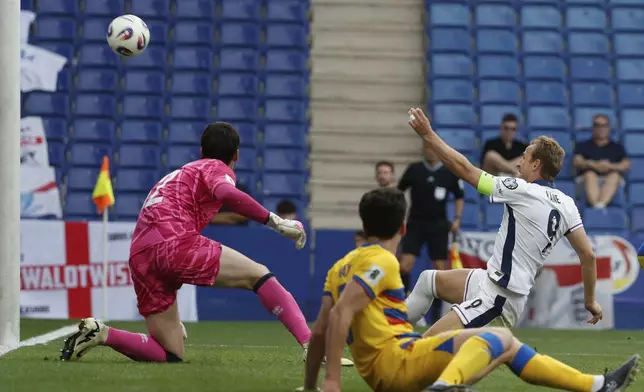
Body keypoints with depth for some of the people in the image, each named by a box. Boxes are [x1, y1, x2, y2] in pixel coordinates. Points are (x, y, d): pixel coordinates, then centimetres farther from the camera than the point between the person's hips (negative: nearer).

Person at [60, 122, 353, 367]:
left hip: (139, 257, 7)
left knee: (171, 355, 10)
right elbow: (227, 194, -16)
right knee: (259, 275, -3)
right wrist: (276, 222, -9)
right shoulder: (216, 168, 12)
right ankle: (311, 346, -20)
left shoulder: (177, 175, 37)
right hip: (176, 243, -7)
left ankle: (100, 334, -5)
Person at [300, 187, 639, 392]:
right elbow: (340, 314, -20)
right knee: (499, 337, -24)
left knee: (506, 347, 17)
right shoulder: (380, 261, -7)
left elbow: (319, 330, 14)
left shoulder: (343, 265, 18)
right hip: (394, 359, -9)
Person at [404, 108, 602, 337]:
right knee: (429, 280, 23)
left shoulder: (522, 191, -17)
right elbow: (588, 254, 4)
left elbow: (463, 168, -14)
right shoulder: (566, 204, 4)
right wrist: (590, 300, 16)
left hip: (497, 296, -9)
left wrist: (427, 135, -4)